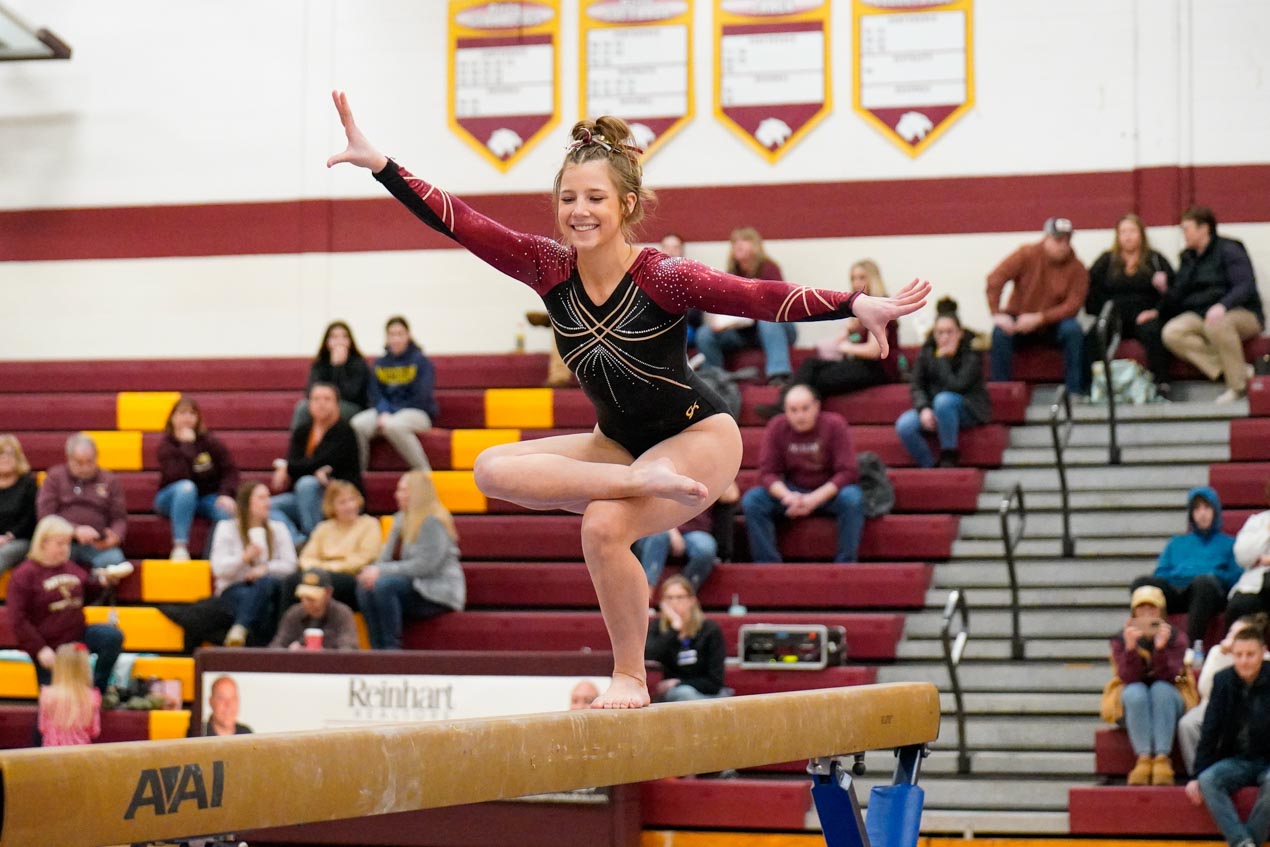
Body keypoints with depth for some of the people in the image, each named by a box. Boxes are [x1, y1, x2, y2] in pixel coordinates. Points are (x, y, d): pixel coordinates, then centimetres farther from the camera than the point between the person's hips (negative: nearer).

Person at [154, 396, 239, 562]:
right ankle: (180, 547, -40)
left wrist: (226, 494, -23)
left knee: (227, 510, -32)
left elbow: (230, 470, -6)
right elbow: (179, 477, -25)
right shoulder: (166, 446, -9)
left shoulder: (211, 442, -1)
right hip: (174, 499, -2)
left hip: (207, 498, 2)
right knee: (186, 486, -38)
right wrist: (187, 445, -25)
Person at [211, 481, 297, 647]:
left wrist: (265, 569, -15)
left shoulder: (278, 529, 17)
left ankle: (240, 629, -56)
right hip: (234, 589, -2)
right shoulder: (227, 528, 9)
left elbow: (289, 565, 5)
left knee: (265, 582, -39)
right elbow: (219, 569, -3)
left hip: (268, 588, 2)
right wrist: (244, 558, -22)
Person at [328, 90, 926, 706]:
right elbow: (457, 221, -12)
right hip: (617, 443, 6)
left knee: (605, 526, -30)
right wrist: (378, 163, -19)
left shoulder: (662, 277, -23)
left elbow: (759, 298, -32)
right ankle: (645, 481, -18)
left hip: (696, 436, -5)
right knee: (494, 469, -16)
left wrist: (858, 306, -43)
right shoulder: (549, 268, -10)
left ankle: (631, 677, -10)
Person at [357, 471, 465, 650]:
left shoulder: (434, 522, -13)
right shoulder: (401, 519, 12)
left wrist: (382, 572, -22)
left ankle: (392, 648, -25)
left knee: (384, 585, -30)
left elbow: (425, 565, -21)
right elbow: (387, 555, 8)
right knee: (364, 587, -16)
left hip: (439, 593, -8)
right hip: (413, 585, 8)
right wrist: (373, 570, -15)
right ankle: (378, 649, -19)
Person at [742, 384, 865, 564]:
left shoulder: (835, 425, -15)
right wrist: (787, 496, -30)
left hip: (827, 493, -2)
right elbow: (768, 473, -8)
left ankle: (846, 564, -24)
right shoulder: (776, 427, -8)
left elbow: (847, 472, -18)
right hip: (791, 492, 2)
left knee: (852, 498, -35)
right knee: (751, 500, -22)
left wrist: (815, 499, -30)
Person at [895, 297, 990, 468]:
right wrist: (924, 409, -20)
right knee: (904, 425, -23)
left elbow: (956, 386, -24)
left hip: (968, 409, -4)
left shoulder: (971, 354, -13)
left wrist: (943, 358, -21)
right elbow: (917, 386, -1)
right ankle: (929, 466, -9)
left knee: (944, 399, -38)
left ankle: (949, 456, -23)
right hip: (933, 409, 4)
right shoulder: (926, 352, 0)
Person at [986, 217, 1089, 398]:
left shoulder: (1077, 269, -9)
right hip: (1018, 321, 0)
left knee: (1073, 329, -30)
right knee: (1000, 333, -30)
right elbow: (995, 279, -15)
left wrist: (1039, 318, -26)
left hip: (1053, 325, 0)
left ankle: (1074, 391, -23)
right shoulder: (1027, 254, -10)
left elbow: (1072, 305, -16)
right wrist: (997, 314, -24)